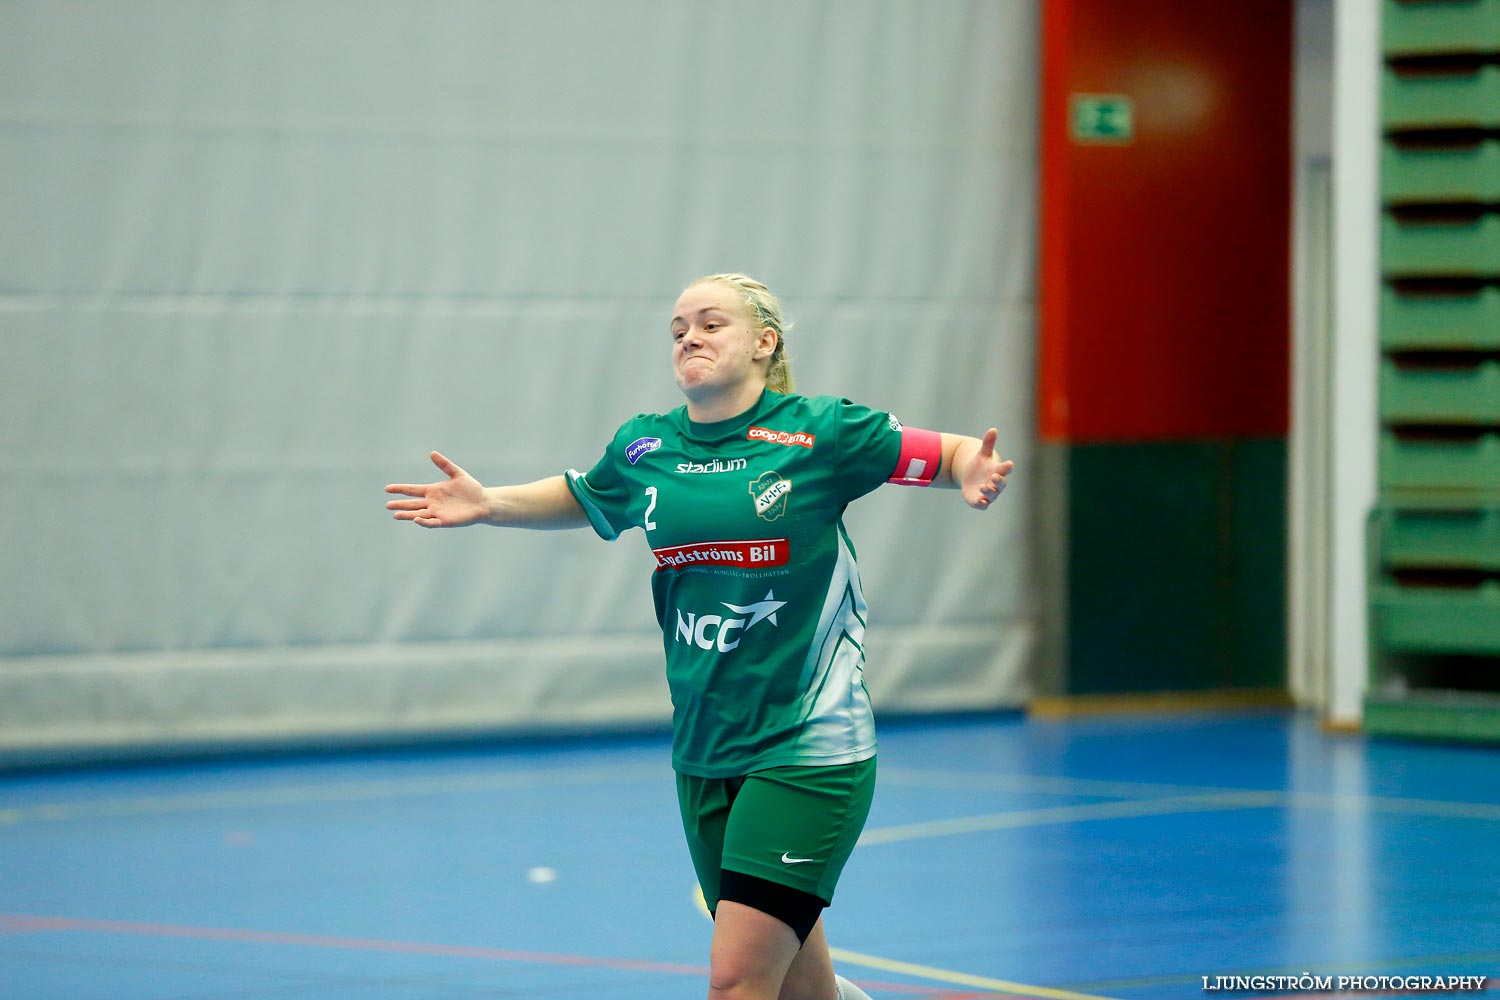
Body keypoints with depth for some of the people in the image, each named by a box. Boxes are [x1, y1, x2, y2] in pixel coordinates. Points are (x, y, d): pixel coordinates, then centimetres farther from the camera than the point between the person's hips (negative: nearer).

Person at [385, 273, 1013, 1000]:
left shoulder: (821, 431, -8)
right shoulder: (643, 450, 6)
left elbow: (953, 454, -3)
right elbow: (575, 497, 26)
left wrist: (974, 476, -24)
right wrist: (490, 504, 11)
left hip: (807, 749, -5)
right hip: (704, 756, 5)